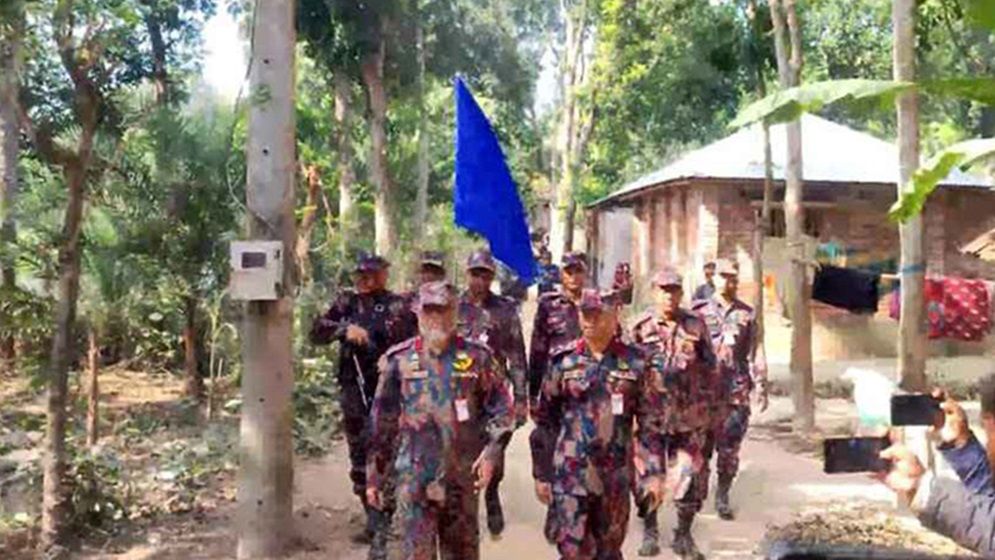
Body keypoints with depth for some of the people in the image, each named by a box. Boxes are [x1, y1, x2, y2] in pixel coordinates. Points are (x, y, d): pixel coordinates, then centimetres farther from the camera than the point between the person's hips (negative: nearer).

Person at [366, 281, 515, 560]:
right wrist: (374, 476, 6)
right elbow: (382, 424, 5)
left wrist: (490, 453, -10)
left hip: (461, 476, 1)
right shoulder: (399, 360, 1)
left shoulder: (477, 357, 1)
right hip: (414, 477, -1)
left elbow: (502, 409, 3)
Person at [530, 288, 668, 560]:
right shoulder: (564, 361, -2)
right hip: (570, 474, -1)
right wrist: (541, 473, 3)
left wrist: (654, 473, -4)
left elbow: (651, 423, 1)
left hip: (616, 475, 1)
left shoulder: (635, 362, -1)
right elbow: (544, 422, 3)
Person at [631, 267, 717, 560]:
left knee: (693, 476, 3)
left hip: (690, 417, 1)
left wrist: (707, 404, 5)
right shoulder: (641, 328, 0)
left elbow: (710, 367, 8)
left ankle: (684, 535, 20)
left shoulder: (696, 325, 3)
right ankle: (650, 531, 25)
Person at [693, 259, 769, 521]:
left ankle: (723, 496, 14)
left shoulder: (747, 314, 7)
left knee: (730, 448, 3)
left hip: (737, 391, 1)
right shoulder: (699, 311, 5)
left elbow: (756, 354, 6)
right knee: (700, 444, 4)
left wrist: (761, 387, 1)